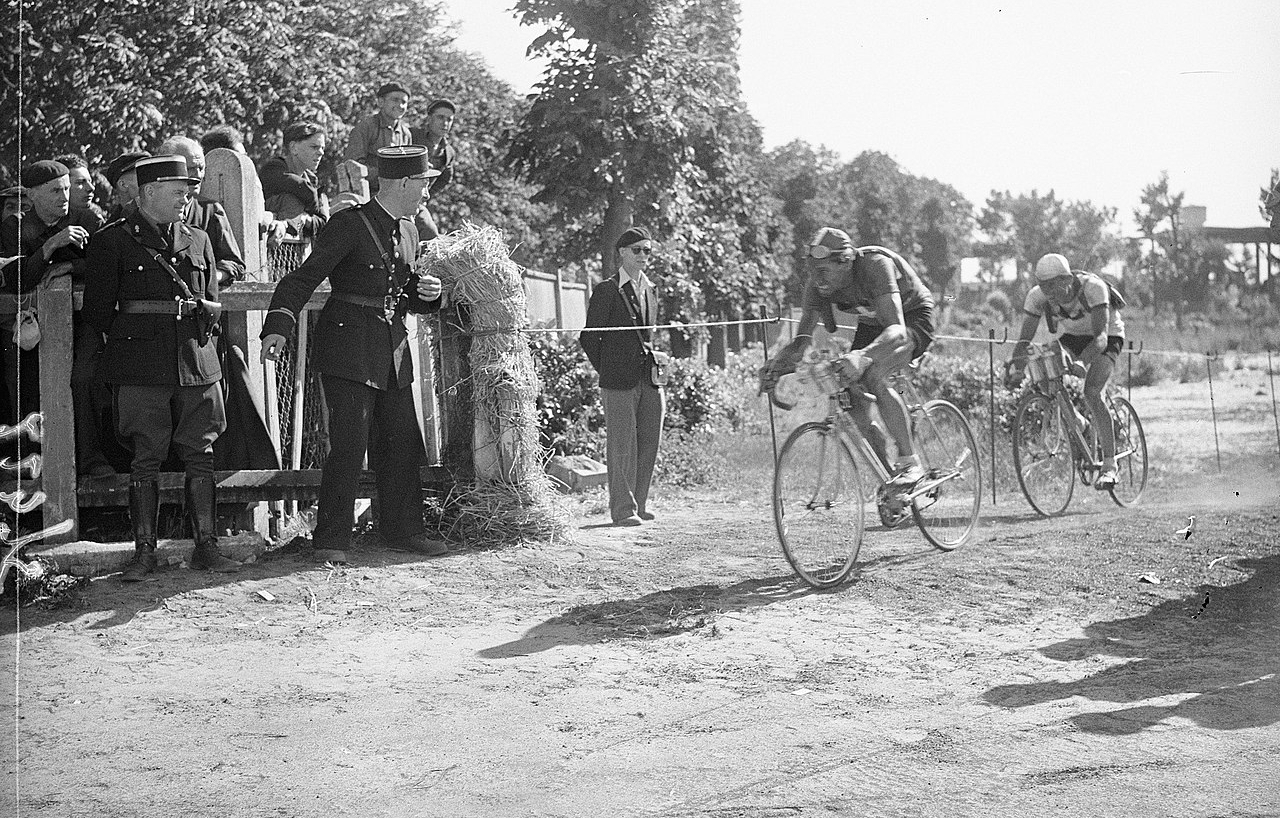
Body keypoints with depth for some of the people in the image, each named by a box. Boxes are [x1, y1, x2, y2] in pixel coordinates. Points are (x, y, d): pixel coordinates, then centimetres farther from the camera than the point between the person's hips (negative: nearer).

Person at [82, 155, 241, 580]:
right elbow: (97, 310, 3)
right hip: (140, 369, -4)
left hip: (196, 364, 4)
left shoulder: (198, 240, 15)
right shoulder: (111, 240, 1)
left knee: (201, 456, 3)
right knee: (146, 460, -1)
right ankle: (144, 551, 5)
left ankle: (206, 545, 9)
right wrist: (128, 342, 5)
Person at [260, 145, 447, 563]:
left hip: (394, 349, 8)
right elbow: (303, 278, -17)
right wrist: (279, 326, -30)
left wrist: (427, 291, 1)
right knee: (349, 445, -10)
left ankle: (403, 529, 25)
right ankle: (331, 541, -1)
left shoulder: (407, 231, 13)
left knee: (404, 443, 11)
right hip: (349, 347, -8)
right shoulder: (349, 224, -11)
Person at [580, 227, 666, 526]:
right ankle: (623, 509, 0)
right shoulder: (606, 291, -3)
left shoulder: (651, 289, 16)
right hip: (619, 381, -6)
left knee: (649, 443, 6)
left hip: (650, 378, 6)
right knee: (622, 446, -4)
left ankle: (639, 503, 17)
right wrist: (607, 370, -1)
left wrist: (657, 368, 15)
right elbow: (589, 337, -2)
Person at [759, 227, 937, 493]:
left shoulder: (876, 266, -37)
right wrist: (777, 364, -37)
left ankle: (910, 463, -20)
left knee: (872, 376, -33)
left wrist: (862, 355, -66)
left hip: (912, 317, -6)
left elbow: (896, 329, -48)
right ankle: (889, 474, 9)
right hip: (872, 323, 6)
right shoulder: (817, 286, -20)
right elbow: (803, 338, -16)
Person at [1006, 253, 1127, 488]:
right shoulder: (1037, 296, -25)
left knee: (1091, 392, -27)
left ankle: (1110, 466, -23)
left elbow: (1101, 337, -42)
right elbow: (1024, 339, -25)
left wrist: (1080, 362, -58)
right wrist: (1015, 369, -44)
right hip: (1071, 337, 6)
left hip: (1107, 336, -6)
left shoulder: (1093, 287, -37)